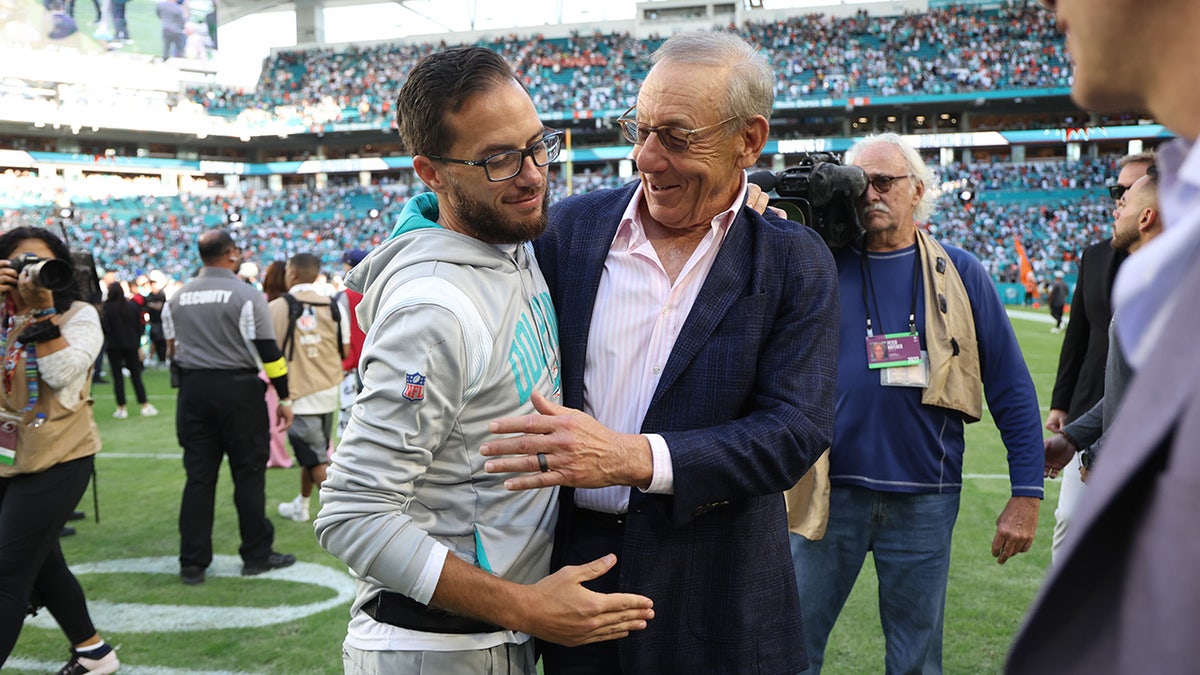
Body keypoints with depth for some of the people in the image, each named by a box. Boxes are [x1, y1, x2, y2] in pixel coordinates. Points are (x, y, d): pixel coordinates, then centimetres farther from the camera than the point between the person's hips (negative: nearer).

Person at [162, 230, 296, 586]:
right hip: (238, 388, -4)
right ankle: (257, 555, 12)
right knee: (249, 473, 5)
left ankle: (192, 563, 11)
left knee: (198, 476, 8)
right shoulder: (247, 295, -9)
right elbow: (268, 352, -10)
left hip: (193, 390, 4)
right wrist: (284, 398, -3)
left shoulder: (177, 298, 7)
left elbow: (173, 351, 14)